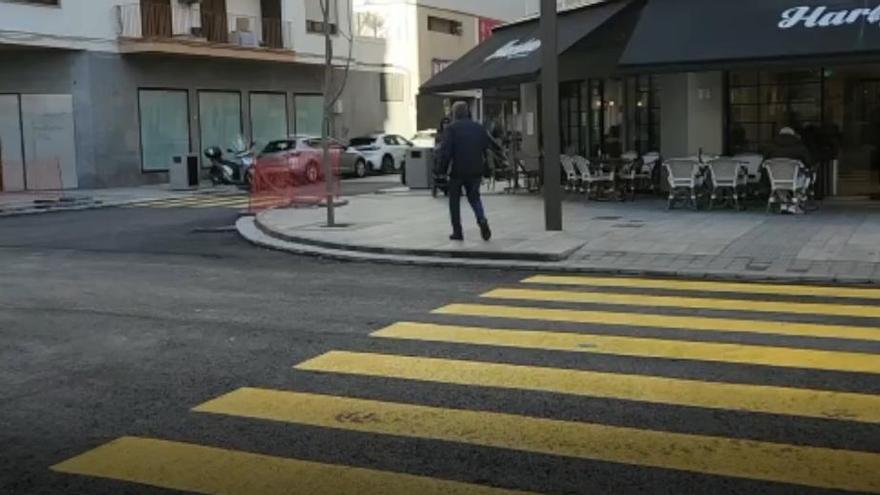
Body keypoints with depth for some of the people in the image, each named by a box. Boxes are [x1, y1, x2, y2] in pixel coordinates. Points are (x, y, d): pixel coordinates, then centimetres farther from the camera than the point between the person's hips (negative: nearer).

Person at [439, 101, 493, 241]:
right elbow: (487, 149, 8)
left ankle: (457, 231, 7)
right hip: (475, 171, 4)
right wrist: (483, 169, 13)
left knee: (454, 200, 9)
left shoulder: (451, 128, -7)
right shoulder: (479, 128, 8)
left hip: (457, 171, -4)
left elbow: (445, 151, -15)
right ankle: (482, 220, -9)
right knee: (474, 197, 17)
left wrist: (443, 168, -5)